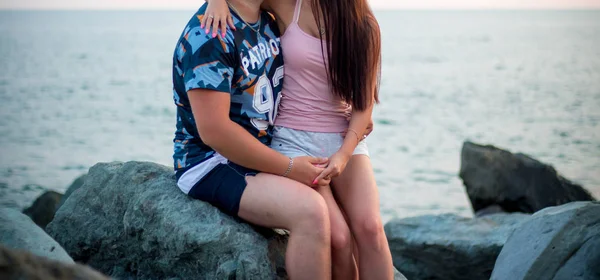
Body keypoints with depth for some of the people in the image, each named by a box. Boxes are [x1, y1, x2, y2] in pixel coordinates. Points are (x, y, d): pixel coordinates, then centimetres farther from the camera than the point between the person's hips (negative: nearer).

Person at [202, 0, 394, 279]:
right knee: (337, 237, -21)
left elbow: (364, 102, -3)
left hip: (345, 138, 2)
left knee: (370, 227, -21)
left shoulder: (364, 27, 0)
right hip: (294, 141, -2)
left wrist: (344, 154, -17)